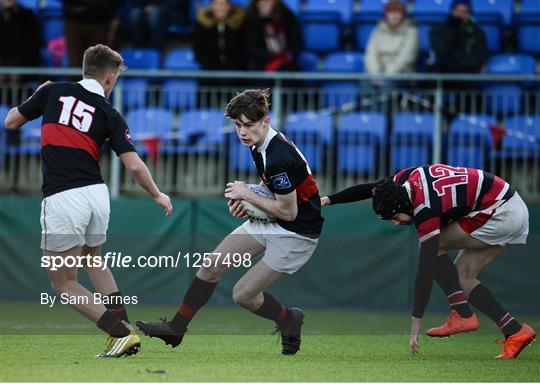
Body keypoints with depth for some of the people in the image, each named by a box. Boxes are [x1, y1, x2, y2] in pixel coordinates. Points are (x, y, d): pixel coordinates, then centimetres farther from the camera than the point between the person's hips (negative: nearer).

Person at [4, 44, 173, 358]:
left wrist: (39, 95, 32)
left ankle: (121, 333, -4)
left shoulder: (53, 92, 5)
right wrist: (158, 196, 17)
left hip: (61, 199, -3)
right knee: (94, 260, 32)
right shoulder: (110, 115, 6)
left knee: (64, 284, 9)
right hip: (96, 194, 3)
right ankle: (125, 328, 22)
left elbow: (11, 122, 15)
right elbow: (135, 166, 0)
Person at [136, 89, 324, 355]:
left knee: (243, 294, -6)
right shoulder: (259, 146, 1)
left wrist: (247, 194, -15)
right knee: (212, 264, 4)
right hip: (269, 223, 9)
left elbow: (288, 212, -24)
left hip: (297, 234, -9)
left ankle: (290, 321, 22)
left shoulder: (279, 159, -30)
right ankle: (175, 328, 13)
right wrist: (247, 200, 1)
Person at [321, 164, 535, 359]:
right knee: (463, 278, 8)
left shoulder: (425, 211, -24)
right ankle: (516, 332, 3)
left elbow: (426, 270, -24)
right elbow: (371, 189, 19)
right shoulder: (409, 177, -2)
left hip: (500, 213, -9)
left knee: (434, 246, -9)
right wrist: (329, 200, 23)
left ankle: (462, 314, -9)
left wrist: (415, 324, -22)